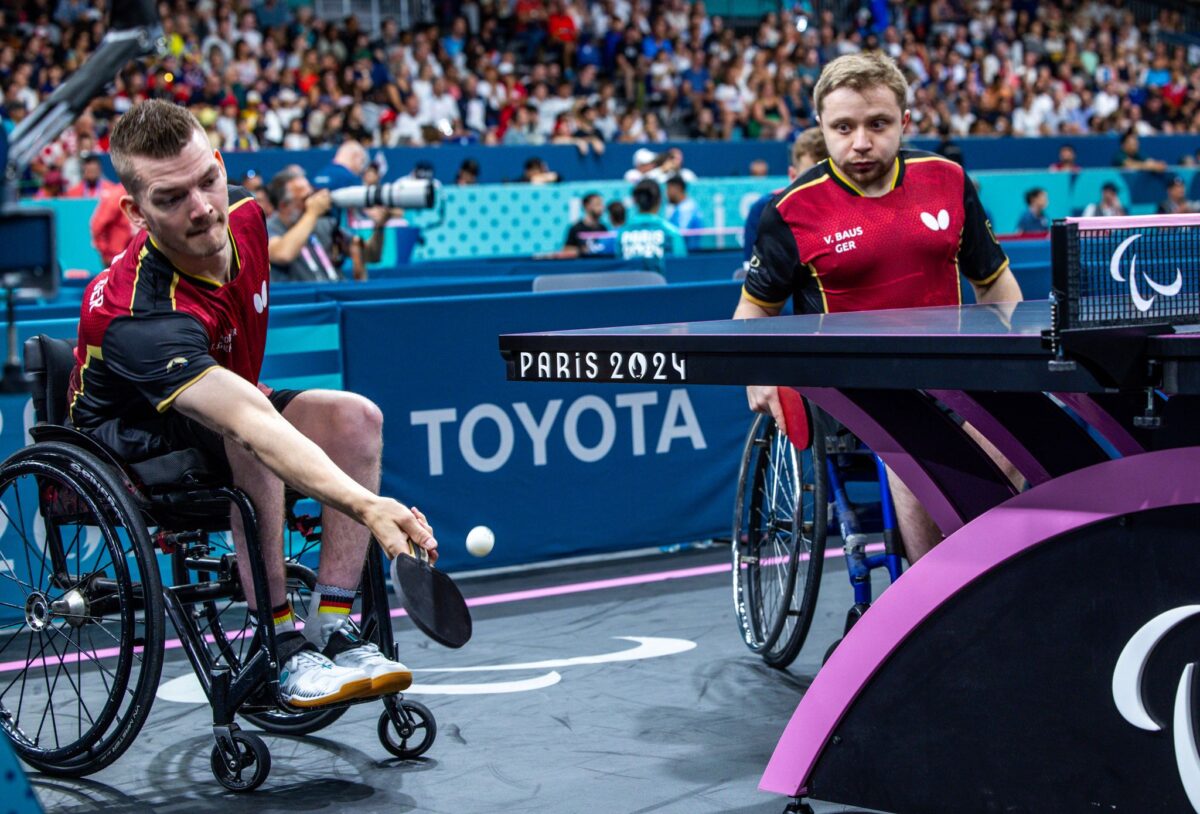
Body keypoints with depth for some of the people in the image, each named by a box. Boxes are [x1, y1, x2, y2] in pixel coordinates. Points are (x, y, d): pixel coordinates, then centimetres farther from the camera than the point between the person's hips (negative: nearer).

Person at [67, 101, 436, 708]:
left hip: (219, 406, 7)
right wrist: (367, 506, -60)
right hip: (126, 442, -7)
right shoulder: (140, 315, -38)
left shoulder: (243, 213, -15)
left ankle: (333, 631, -19)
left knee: (354, 417, -17)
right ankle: (284, 651, -29)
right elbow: (250, 424, -51)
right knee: (250, 445, -36)